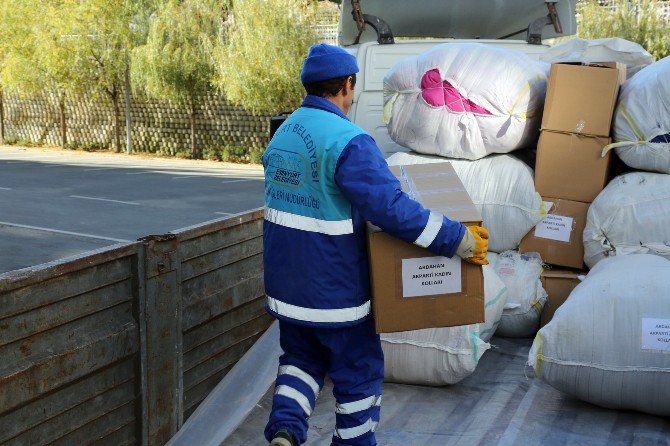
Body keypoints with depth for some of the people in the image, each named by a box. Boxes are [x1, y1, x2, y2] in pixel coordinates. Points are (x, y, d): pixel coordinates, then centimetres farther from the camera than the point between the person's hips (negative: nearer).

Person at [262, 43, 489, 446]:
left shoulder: (283, 133, 5)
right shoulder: (348, 141, -21)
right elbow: (394, 209, -28)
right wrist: (462, 241, -22)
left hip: (286, 284, 7)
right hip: (334, 289, -7)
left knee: (302, 360, 22)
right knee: (358, 371, 12)